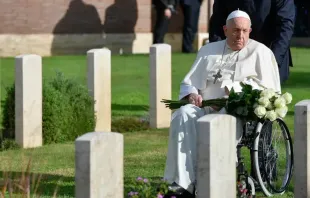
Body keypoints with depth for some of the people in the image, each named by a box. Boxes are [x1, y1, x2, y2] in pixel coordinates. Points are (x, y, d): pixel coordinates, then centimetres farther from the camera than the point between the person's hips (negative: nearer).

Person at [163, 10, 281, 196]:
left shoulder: (261, 52, 12)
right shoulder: (208, 51, 23)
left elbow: (271, 90, 4)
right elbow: (188, 83, 25)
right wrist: (192, 95, 0)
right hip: (205, 108, 4)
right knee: (182, 115, -30)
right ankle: (183, 184, -38)